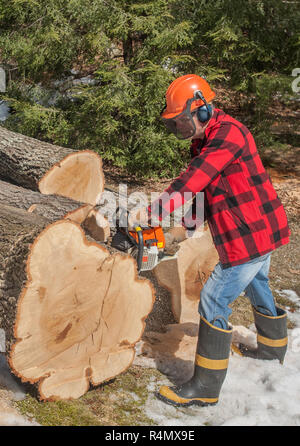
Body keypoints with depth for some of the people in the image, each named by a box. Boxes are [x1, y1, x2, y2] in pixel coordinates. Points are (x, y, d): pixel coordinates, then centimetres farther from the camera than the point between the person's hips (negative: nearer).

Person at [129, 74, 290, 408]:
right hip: (261, 230, 10)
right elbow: (204, 189, 11)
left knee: (214, 302, -7)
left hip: (251, 235, -10)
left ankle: (205, 388, 3)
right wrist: (191, 222, -4)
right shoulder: (204, 143, 10)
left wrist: (152, 215, -30)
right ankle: (272, 348, 53)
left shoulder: (228, 133, -21)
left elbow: (192, 181, -29)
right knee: (257, 287, 28)